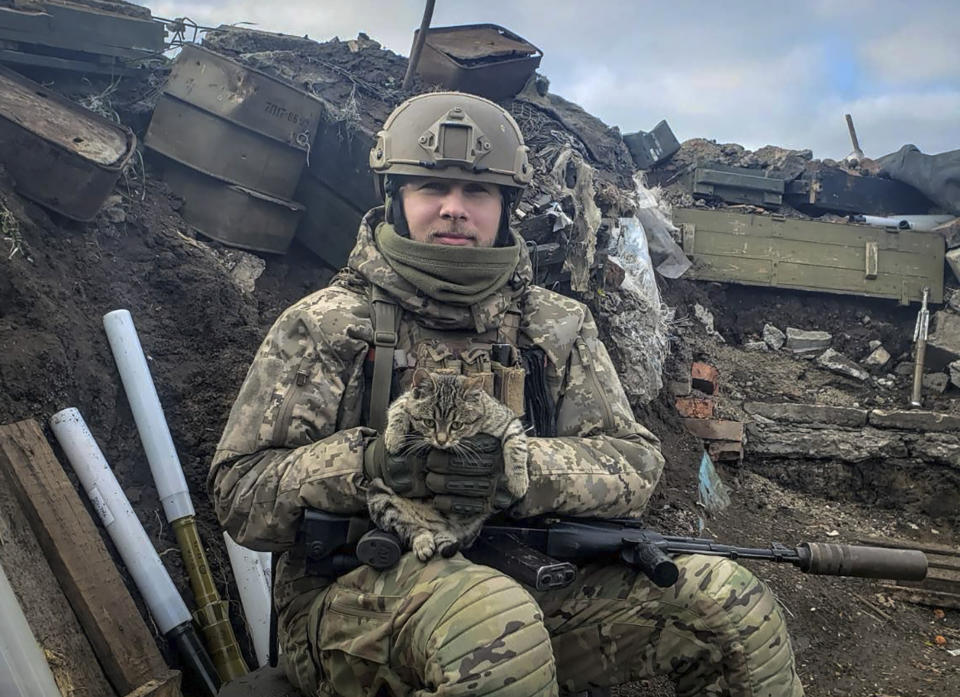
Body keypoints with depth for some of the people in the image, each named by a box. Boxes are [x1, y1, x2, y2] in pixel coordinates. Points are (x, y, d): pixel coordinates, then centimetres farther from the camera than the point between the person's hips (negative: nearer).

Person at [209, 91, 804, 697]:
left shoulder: (555, 328, 9)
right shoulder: (325, 325, -1)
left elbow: (635, 465, 0)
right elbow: (238, 492, -5)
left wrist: (520, 468, -21)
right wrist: (368, 462, -25)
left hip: (530, 588, 4)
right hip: (353, 600, -3)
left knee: (730, 602, -7)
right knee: (493, 616, -37)